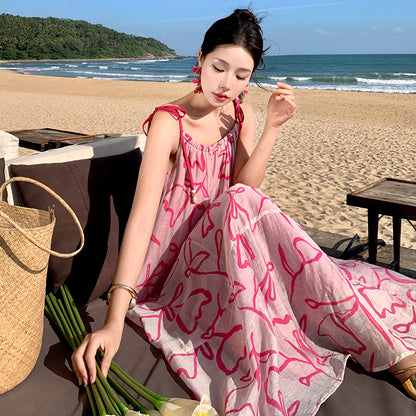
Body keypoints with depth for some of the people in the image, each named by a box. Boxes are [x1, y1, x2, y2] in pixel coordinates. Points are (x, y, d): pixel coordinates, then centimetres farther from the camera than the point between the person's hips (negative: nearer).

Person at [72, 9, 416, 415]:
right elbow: (142, 214, -30)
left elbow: (244, 183, -10)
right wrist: (114, 320, -38)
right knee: (243, 202, -31)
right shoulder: (169, 122, -18)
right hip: (174, 257, -5)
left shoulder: (241, 114, 1)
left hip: (226, 251, 5)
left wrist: (272, 127, -21)